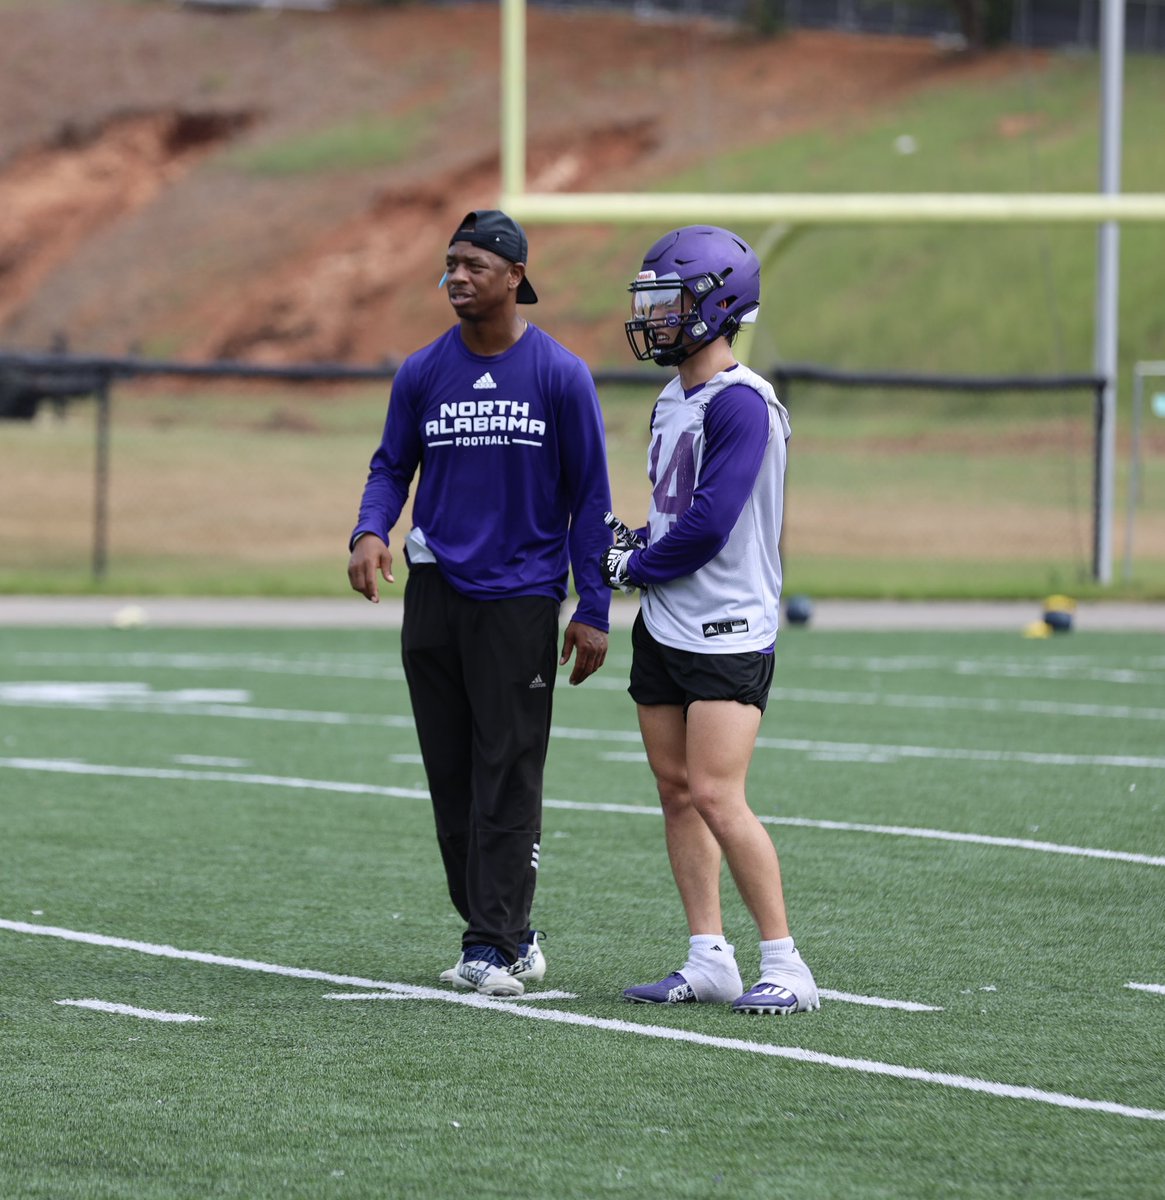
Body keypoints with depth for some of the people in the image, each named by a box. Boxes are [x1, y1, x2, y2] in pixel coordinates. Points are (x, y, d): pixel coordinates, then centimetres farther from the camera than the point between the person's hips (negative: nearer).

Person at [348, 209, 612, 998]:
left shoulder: (560, 375, -2)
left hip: (521, 599, -4)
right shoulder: (423, 373, 7)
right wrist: (372, 532, -8)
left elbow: (589, 497, 0)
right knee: (453, 778, 6)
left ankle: (495, 947, -4)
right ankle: (508, 935, 15)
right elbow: (393, 466, 15)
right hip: (435, 597, 4)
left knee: (508, 778, -6)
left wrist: (593, 610, -4)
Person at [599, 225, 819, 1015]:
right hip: (664, 626, 9)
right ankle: (710, 962, 13)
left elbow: (708, 525, -21)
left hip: (728, 631, -9)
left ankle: (785, 966, -7)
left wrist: (632, 565, -7)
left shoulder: (740, 403, -16)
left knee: (717, 798, -13)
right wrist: (630, 542, 3)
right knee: (677, 792, 8)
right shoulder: (675, 401, 13)